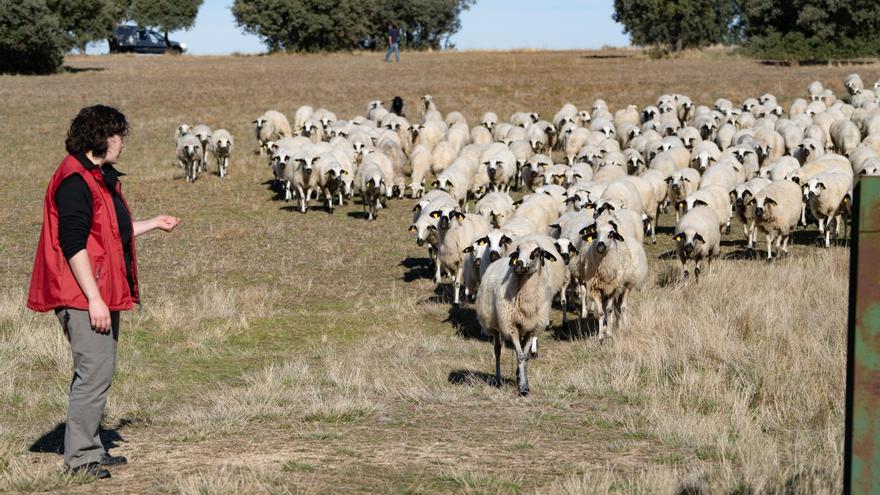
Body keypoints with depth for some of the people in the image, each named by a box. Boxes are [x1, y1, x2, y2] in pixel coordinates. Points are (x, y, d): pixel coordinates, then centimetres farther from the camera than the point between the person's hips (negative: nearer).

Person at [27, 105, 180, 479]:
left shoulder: (100, 177, 17)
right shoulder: (75, 181, -16)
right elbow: (73, 244, -21)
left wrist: (154, 224, 34)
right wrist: (94, 299, -23)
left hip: (104, 293, 11)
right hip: (84, 296, -11)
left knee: (100, 370, 14)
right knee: (95, 371, -10)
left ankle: (90, 449, 23)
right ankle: (79, 456, -3)